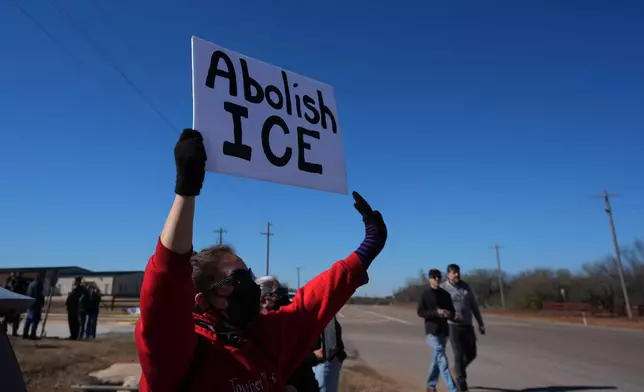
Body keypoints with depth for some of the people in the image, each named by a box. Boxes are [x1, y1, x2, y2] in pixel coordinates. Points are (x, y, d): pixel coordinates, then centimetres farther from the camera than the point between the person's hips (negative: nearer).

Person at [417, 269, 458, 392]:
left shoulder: (445, 294, 8)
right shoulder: (425, 295, -4)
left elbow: (452, 312, 13)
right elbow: (420, 312, -9)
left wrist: (449, 314, -12)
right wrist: (436, 312, -22)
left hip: (444, 331, 5)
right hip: (432, 331, -5)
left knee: (437, 359, 13)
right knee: (442, 359, -12)